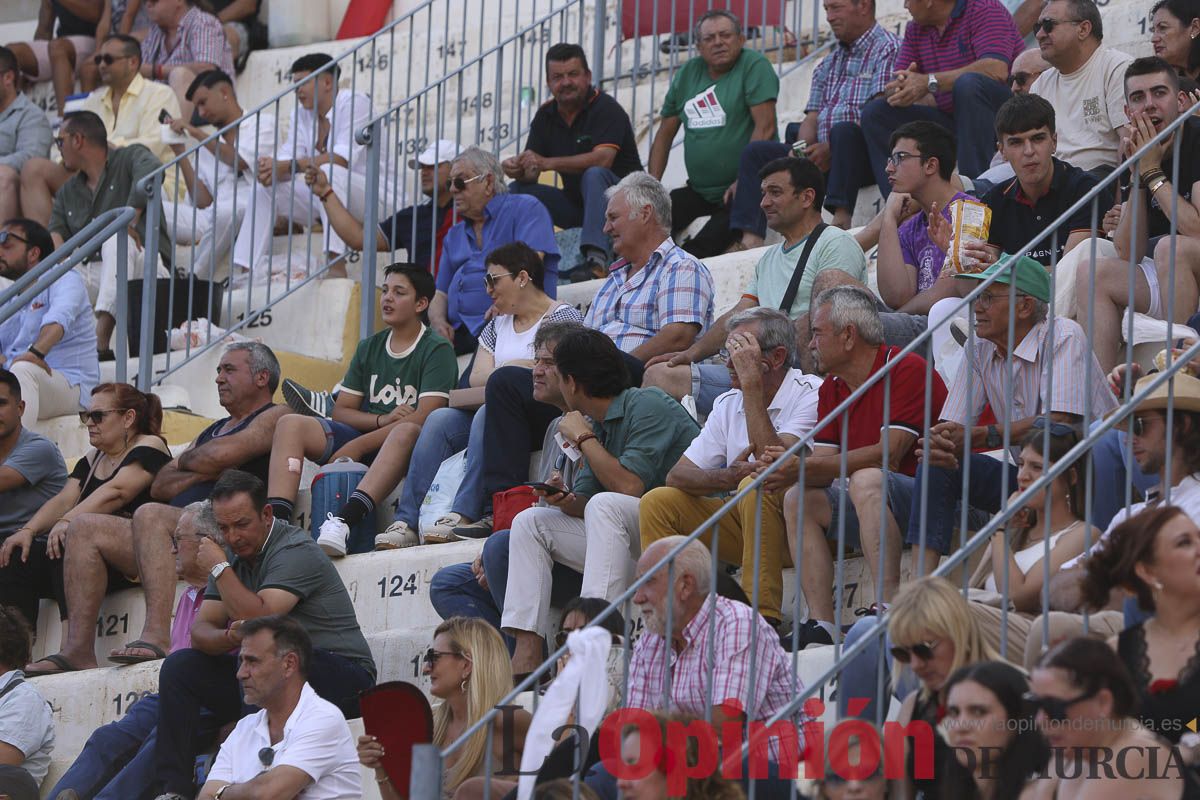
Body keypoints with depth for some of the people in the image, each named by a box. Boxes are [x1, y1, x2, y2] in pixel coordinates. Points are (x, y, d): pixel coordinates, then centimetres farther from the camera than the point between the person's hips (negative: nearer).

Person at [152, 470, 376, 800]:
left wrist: (219, 568, -15)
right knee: (179, 666, -2)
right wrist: (227, 637, -21)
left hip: (341, 677, -8)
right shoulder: (235, 556, 11)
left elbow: (258, 619, -28)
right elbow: (200, 630, 3)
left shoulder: (296, 551, -15)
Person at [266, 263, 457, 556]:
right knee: (290, 424, -14)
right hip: (366, 438, 6)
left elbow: (424, 418, -14)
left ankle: (345, 521, -60)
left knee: (408, 431, -41)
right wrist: (383, 420, -9)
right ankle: (277, 519, -35)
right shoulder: (370, 348, 18)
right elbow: (341, 411, 14)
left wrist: (357, 447, -17)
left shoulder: (437, 350, -1)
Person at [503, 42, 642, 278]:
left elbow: (603, 159, -31)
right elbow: (530, 173, 1)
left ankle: (595, 258, -51)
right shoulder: (546, 115, 5)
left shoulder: (605, 107, -15)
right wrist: (516, 167, -25)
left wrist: (548, 163, -35)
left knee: (594, 175, -37)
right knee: (516, 190, -6)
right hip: (575, 203, 7)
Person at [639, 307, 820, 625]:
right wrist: (727, 477, -19)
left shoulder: (811, 394, -11)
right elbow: (677, 475, 4)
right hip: (744, 522, 7)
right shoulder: (729, 404, 10)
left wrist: (752, 384, -23)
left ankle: (763, 616, -36)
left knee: (755, 486, -35)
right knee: (657, 501, -7)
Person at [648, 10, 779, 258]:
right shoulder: (688, 74, 14)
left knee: (705, 246, -30)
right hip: (699, 191, 6)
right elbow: (665, 134, 19)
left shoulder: (754, 65, -5)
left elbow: (765, 127, -14)